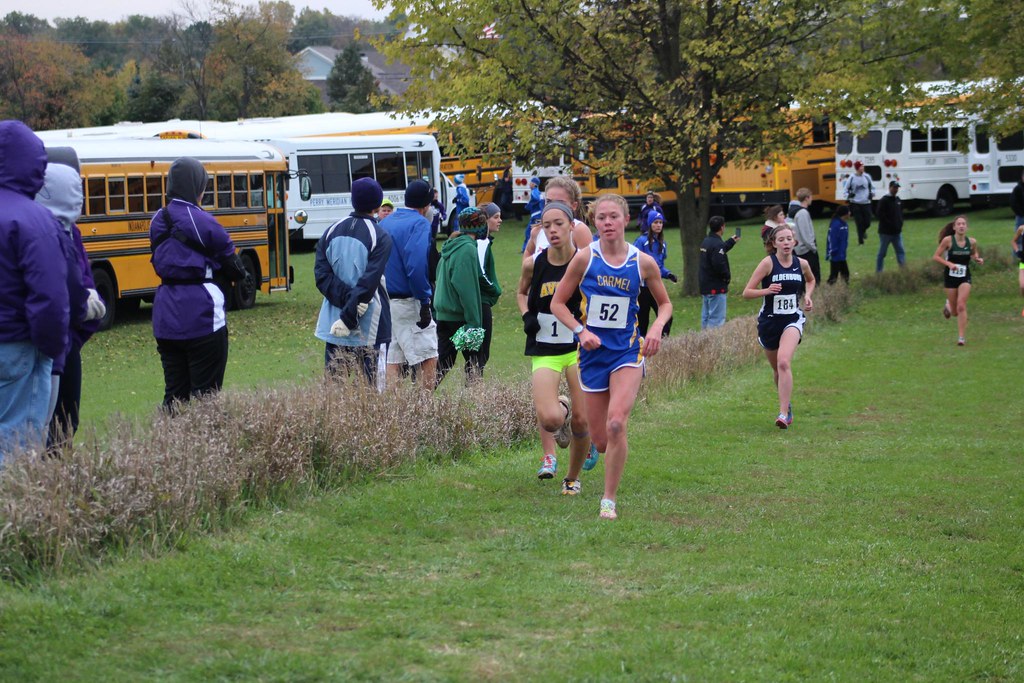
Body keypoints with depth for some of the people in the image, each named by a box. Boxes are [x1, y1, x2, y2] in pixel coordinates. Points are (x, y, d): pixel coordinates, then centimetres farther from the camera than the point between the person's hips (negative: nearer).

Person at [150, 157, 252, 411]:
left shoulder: (158, 221, 8)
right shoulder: (199, 220, -12)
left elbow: (161, 259, 12)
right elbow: (227, 254, -3)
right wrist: (242, 275, 20)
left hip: (166, 315, 6)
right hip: (200, 312, -6)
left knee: (174, 392, 12)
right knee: (205, 394, 1)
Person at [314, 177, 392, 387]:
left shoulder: (331, 232, 6)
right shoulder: (380, 237, -8)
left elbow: (322, 275, -2)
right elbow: (368, 282, -15)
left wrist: (345, 298, -10)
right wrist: (349, 318, -15)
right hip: (369, 327, -4)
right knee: (370, 386, -2)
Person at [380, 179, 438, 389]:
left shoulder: (385, 223, 15)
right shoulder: (419, 224, -9)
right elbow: (416, 265, -21)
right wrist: (424, 301, -18)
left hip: (383, 301, 7)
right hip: (407, 302, -7)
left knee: (392, 362, 9)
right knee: (428, 359, -3)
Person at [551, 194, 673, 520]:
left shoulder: (643, 263, -2)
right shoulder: (585, 258, -5)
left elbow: (665, 303, 13)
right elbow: (558, 303, 2)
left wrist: (657, 327, -7)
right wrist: (581, 330, -13)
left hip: (628, 350, -1)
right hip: (594, 352, 1)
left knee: (616, 423, -22)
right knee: (600, 440, 2)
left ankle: (609, 501, -9)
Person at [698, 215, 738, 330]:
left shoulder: (706, 241, 10)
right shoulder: (717, 244, -19)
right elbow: (719, 264, -27)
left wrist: (731, 241, 37)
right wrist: (727, 275, -10)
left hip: (704, 286, 10)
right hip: (716, 288, -10)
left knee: (705, 317, 15)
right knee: (717, 319, -8)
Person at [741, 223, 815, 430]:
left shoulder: (802, 264, 0)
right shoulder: (768, 263, -10)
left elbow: (811, 280, 26)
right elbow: (747, 292, -11)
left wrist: (807, 296, 7)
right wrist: (767, 290, -27)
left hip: (792, 320, 0)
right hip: (769, 321, 0)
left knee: (784, 362, -23)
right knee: (777, 369, 13)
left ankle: (784, 414, -25)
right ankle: (788, 405, 40)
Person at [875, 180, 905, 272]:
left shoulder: (898, 200, 12)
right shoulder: (884, 201, -11)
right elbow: (880, 215, -17)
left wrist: (900, 224, 5)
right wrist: (890, 224, -18)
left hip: (897, 232, 6)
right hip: (886, 232, -6)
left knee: (901, 251, 0)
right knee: (882, 253, 3)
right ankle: (878, 272, 11)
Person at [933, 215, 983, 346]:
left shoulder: (972, 242, -3)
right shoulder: (948, 240, -11)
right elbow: (936, 256, -7)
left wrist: (978, 259, -6)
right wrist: (949, 264, -21)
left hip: (965, 277, 0)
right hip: (950, 276, 0)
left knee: (961, 306, -15)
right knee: (955, 311, 9)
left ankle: (961, 337, -8)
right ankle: (949, 305, 48)